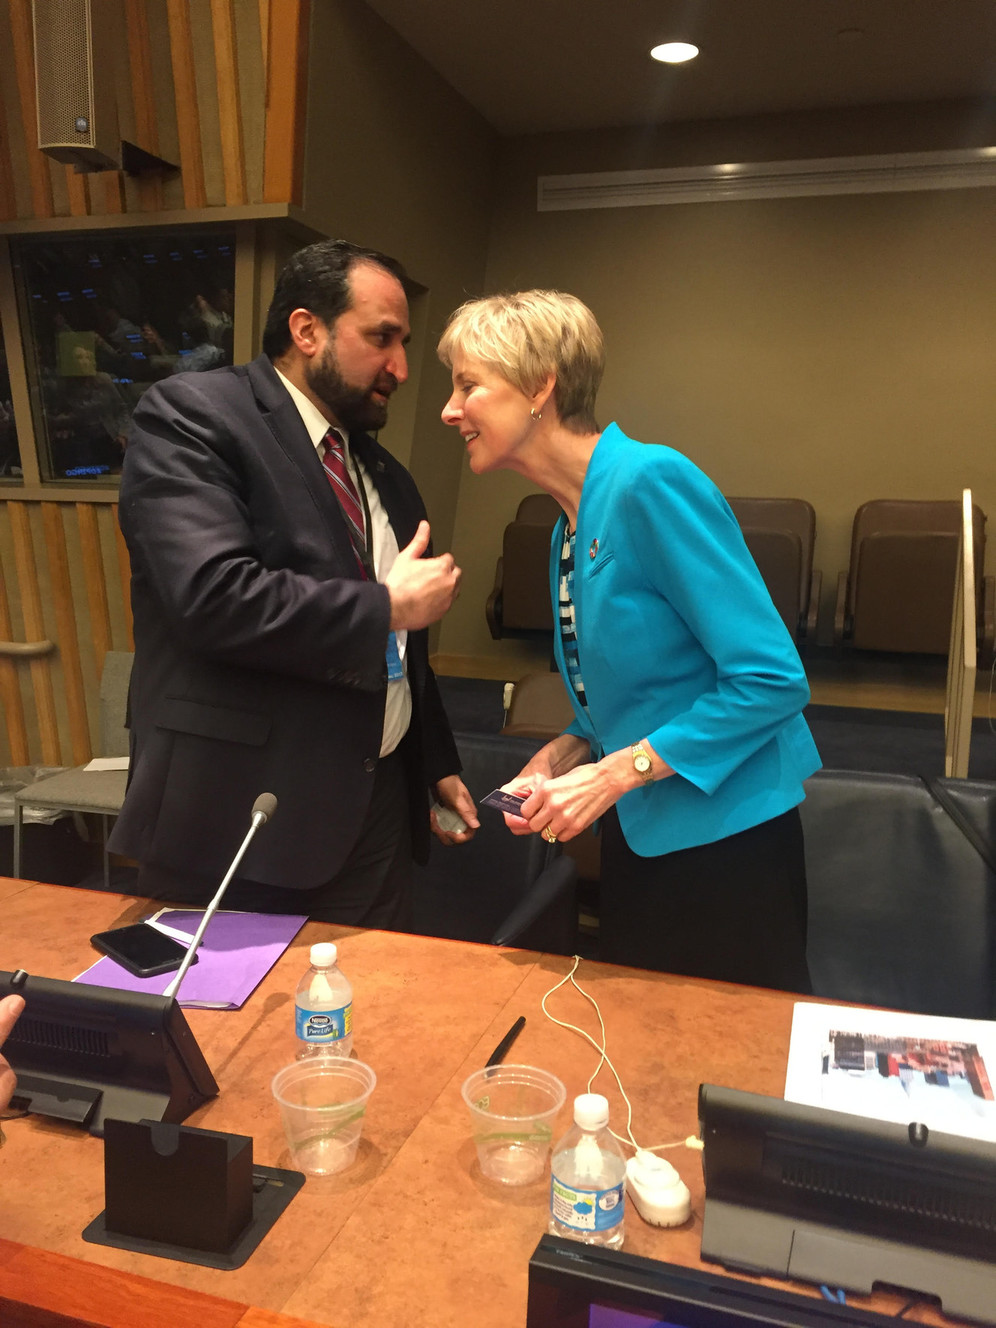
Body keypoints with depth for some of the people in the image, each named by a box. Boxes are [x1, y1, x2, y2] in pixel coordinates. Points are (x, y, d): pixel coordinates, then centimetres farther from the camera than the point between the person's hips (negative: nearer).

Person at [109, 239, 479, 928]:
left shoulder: (386, 475, 14)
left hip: (379, 811, 7)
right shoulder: (189, 414, -8)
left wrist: (440, 766, 19)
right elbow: (214, 597, -24)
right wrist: (387, 605, -13)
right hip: (241, 813, -6)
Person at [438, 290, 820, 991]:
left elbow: (772, 678, -22)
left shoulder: (651, 481, -19)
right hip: (639, 837, 8)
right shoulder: (572, 524, 7)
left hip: (724, 835, -8)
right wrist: (566, 753, 0)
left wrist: (616, 772, -21)